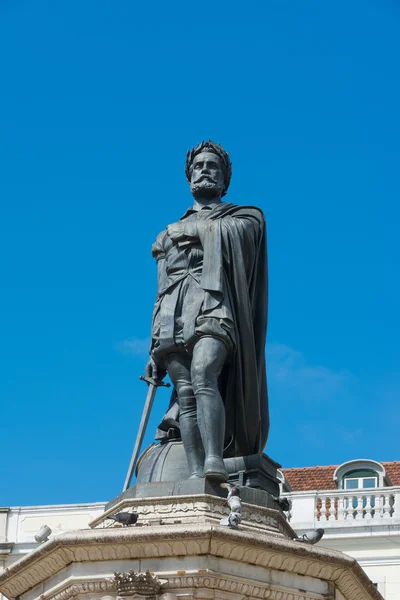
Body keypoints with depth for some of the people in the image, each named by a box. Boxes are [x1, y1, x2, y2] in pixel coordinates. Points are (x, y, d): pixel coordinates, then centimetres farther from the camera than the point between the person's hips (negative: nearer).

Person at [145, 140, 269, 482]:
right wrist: (155, 350, 18)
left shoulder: (242, 220, 20)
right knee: (184, 395, -10)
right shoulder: (170, 234, 30)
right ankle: (196, 475, -18)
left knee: (203, 376, -30)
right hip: (173, 320, 5)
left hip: (212, 311, -5)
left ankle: (215, 463, -43)